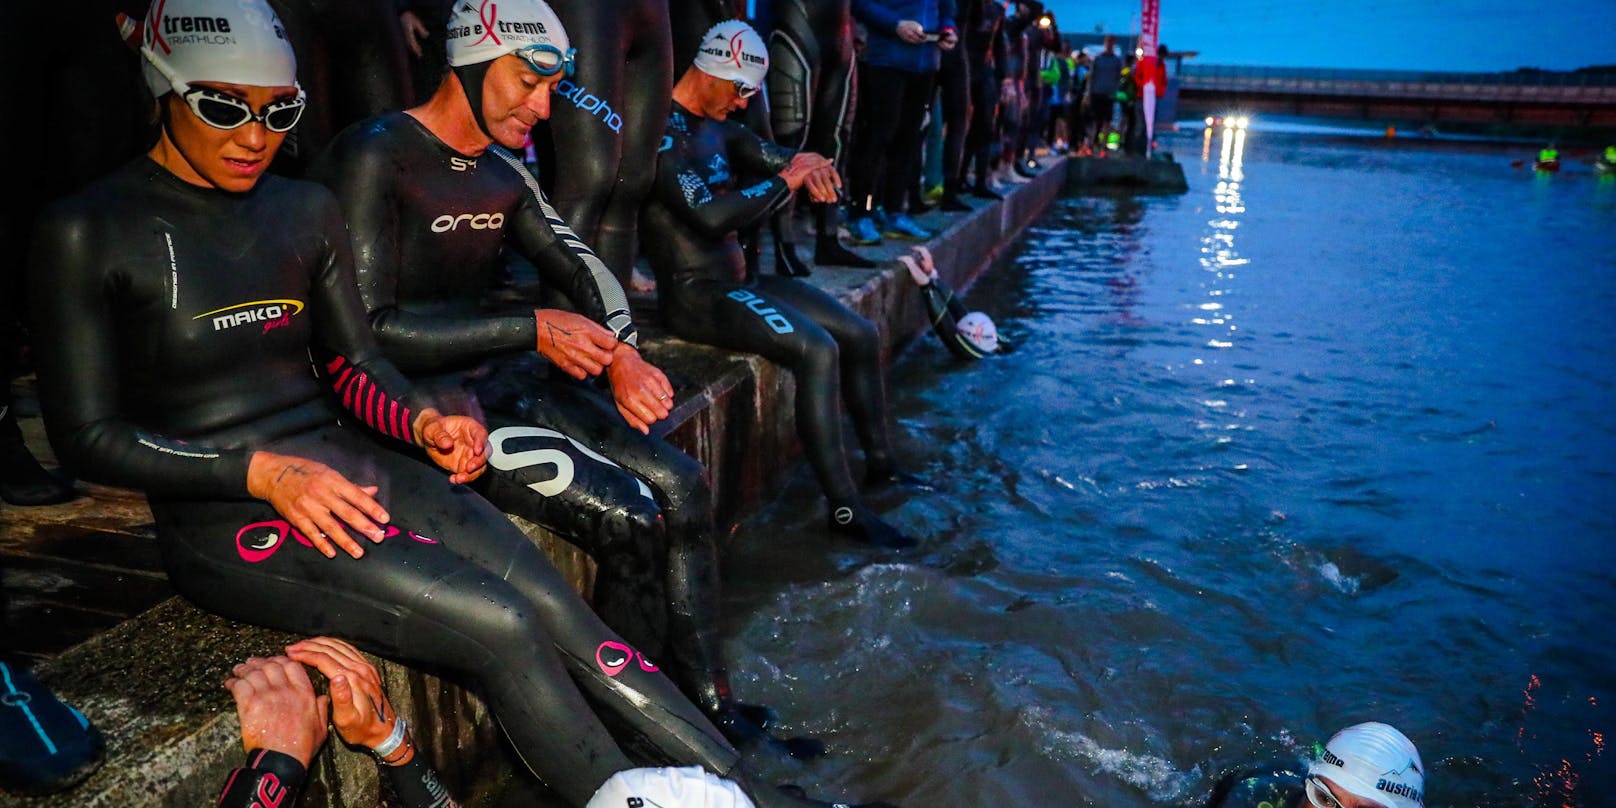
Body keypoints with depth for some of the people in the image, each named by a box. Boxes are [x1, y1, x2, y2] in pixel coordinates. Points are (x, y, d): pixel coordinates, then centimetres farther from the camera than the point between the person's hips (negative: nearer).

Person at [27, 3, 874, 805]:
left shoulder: (305, 209, 10)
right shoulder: (87, 231, -5)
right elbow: (87, 433, -7)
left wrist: (421, 422, -8)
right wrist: (264, 473, -19)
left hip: (348, 468, 5)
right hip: (226, 518, -5)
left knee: (564, 615, -14)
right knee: (499, 626, -25)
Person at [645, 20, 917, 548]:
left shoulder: (717, 129, 13)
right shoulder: (664, 133, -16)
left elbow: (775, 157, 12)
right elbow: (710, 215, -27)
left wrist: (808, 166, -13)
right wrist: (786, 181, -18)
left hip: (738, 278, 10)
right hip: (695, 292, -10)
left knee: (861, 335, 6)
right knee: (817, 350, -27)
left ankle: (880, 464, 18)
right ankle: (844, 509, -21)